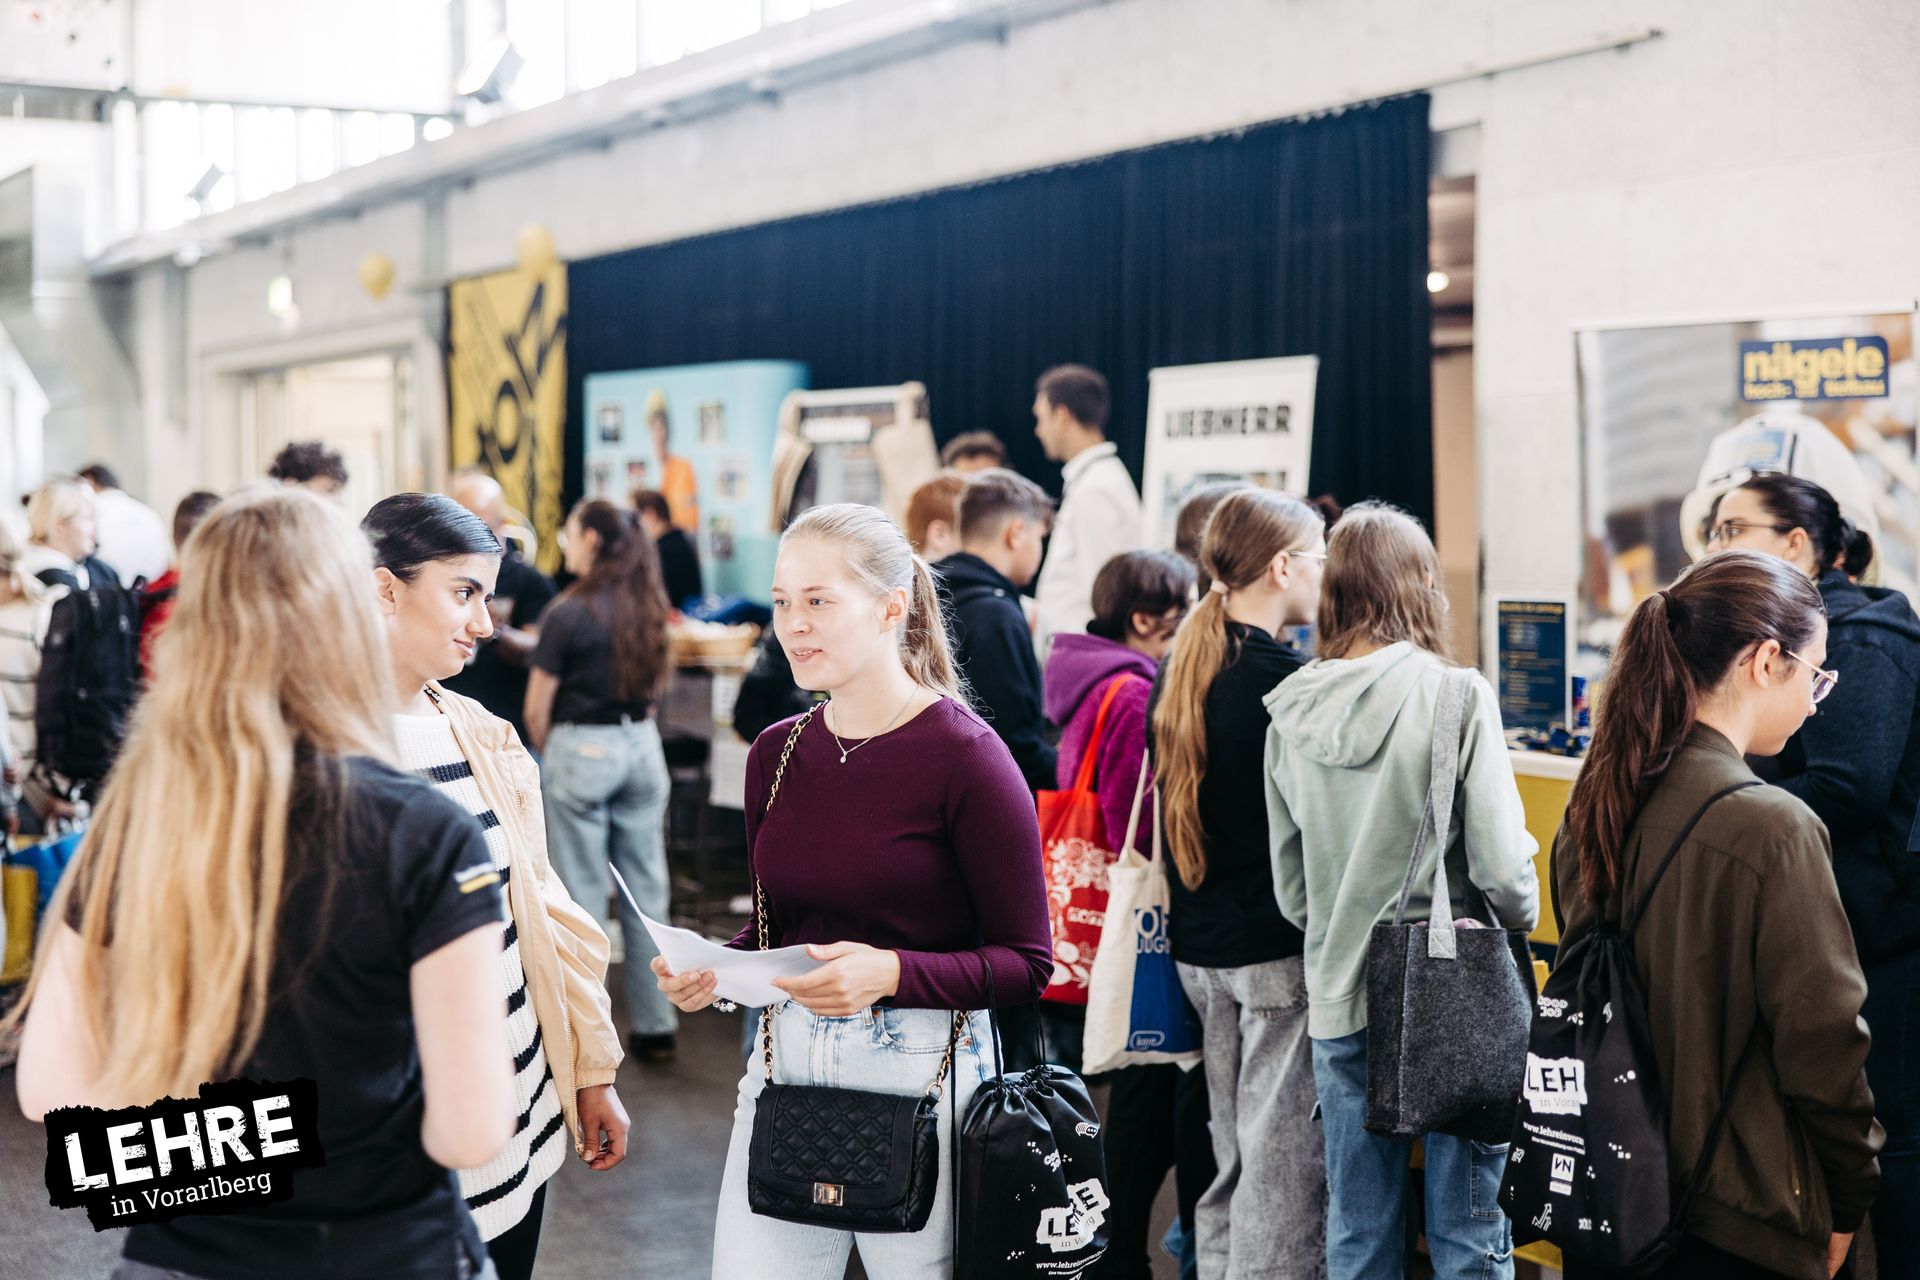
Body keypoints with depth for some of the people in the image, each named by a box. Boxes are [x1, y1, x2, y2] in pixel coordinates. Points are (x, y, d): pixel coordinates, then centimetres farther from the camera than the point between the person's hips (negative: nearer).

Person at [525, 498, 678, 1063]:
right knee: (646, 887, 10)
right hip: (642, 747, 6)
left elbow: (537, 707, -9)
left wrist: (548, 755, 7)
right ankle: (655, 1026, 16)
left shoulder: (568, 612, -13)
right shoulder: (647, 606, 5)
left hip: (580, 750, -5)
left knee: (583, 891, 3)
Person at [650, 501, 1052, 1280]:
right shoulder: (776, 753, 6)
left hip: (922, 1070, -5)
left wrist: (890, 973, -24)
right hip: (786, 1059, 5)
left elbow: (1027, 963, -11)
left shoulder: (963, 756, -12)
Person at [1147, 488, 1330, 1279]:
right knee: (1286, 1154, 0)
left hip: (1198, 944, 8)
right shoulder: (1286, 679, -17)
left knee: (1232, 1150, 17)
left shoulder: (1175, 672, 8)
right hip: (1279, 946, -8)